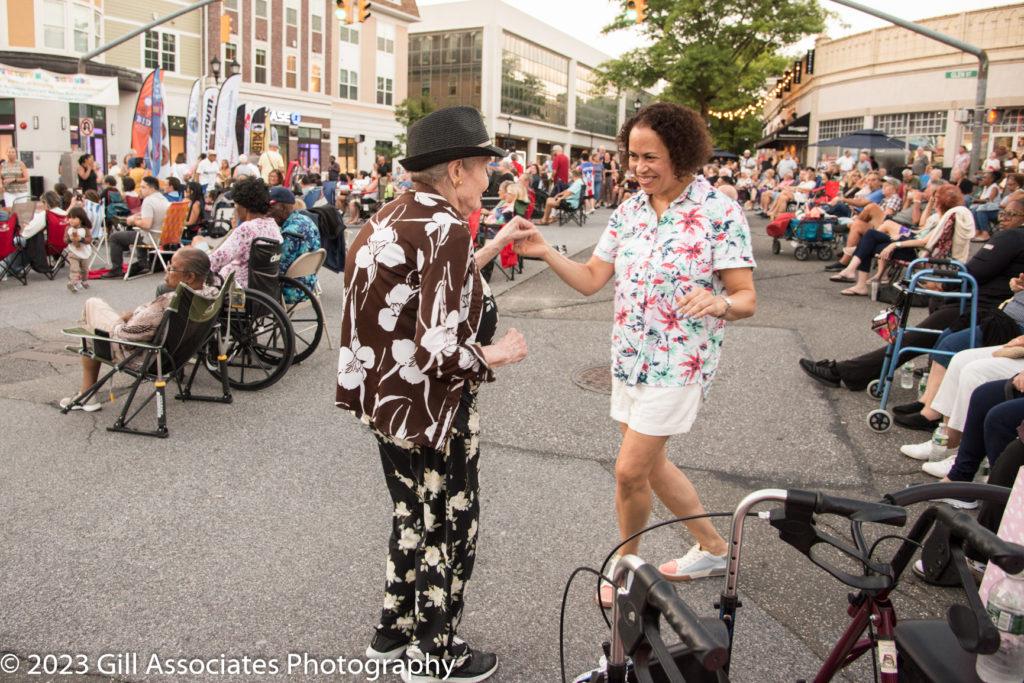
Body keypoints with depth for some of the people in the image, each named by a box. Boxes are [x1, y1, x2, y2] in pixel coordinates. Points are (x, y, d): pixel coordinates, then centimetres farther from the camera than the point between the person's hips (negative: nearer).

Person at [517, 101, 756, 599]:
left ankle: (626, 564, 23)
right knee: (651, 464, 17)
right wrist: (545, 252, -12)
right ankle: (713, 547, 39)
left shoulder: (720, 213, -13)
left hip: (678, 362, -7)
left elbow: (747, 299, -14)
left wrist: (718, 303, -36)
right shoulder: (629, 211, 5)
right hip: (629, 356, 7)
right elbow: (590, 280, 3)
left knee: (630, 470, -5)